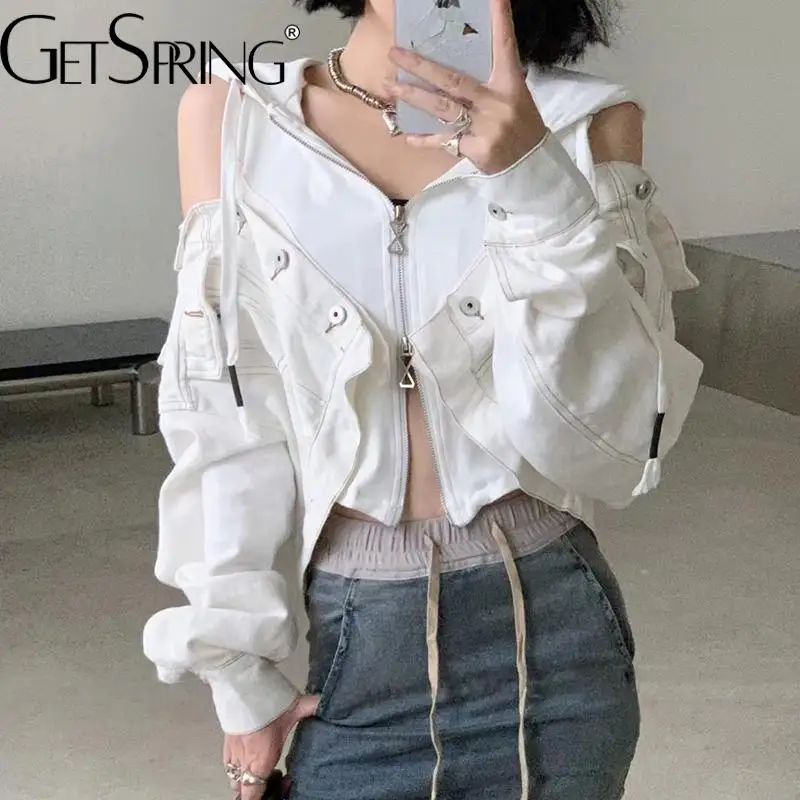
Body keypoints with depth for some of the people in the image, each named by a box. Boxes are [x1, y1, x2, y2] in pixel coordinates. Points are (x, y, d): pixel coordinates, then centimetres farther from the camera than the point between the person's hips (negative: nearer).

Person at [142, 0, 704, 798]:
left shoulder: (588, 121, -6)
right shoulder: (228, 115, -4)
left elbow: (613, 427, -13)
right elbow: (225, 418, -1)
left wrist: (534, 180, -24)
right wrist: (240, 668, 0)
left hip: (549, 632, 0)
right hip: (353, 640, 0)